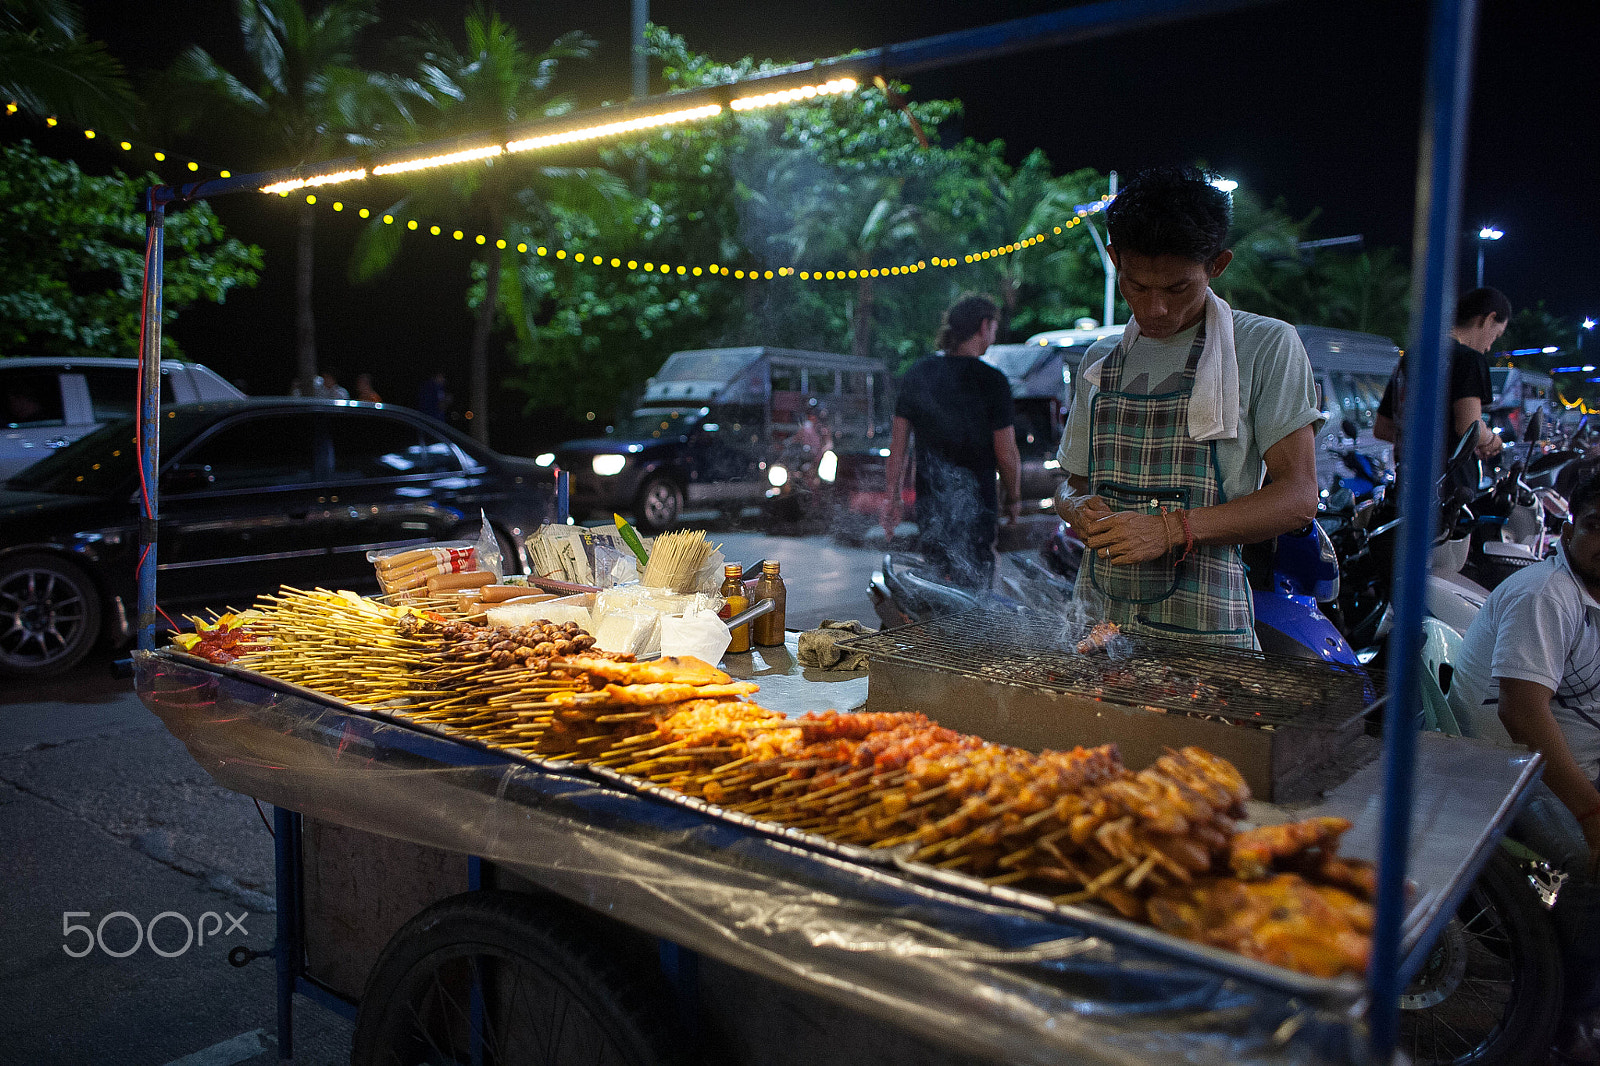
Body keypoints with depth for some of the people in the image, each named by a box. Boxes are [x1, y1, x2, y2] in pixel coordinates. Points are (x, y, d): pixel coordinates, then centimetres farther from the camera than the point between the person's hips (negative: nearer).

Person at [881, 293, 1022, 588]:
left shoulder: (917, 373, 4)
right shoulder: (991, 381, -12)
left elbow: (898, 444, 7)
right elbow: (1006, 454, -10)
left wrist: (892, 496, 14)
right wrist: (1013, 499, 7)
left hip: (928, 500, 5)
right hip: (975, 504, -5)